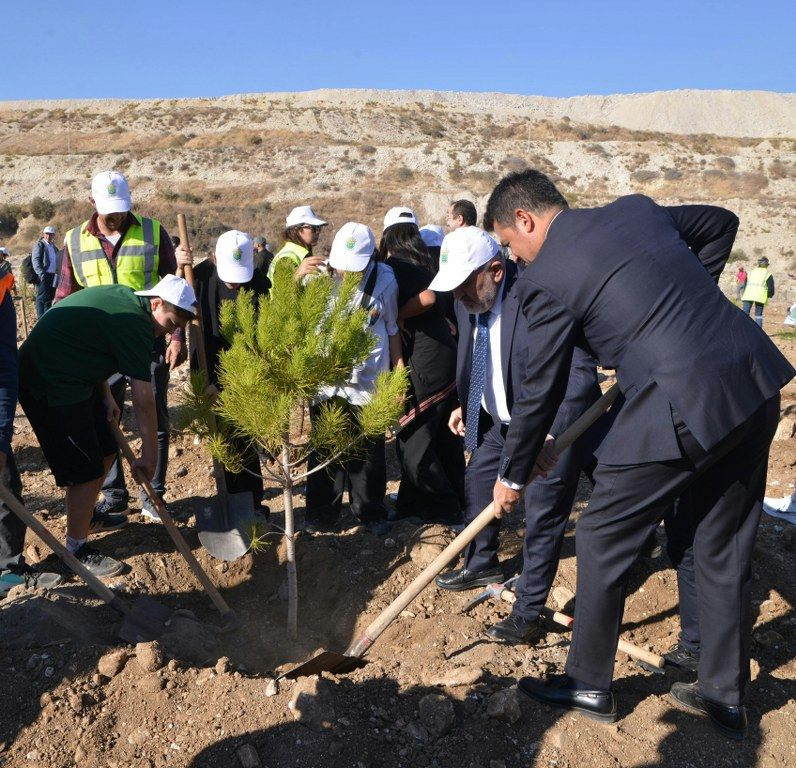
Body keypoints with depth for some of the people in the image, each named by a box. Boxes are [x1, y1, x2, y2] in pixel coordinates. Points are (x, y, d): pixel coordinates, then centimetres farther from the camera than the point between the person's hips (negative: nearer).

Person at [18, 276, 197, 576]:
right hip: (50, 387, -10)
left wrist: (105, 394, 8)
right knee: (86, 470, -6)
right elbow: (143, 396, -22)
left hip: (71, 376, 10)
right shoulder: (135, 324, -23)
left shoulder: (124, 296, 6)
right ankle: (77, 550, 8)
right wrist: (150, 450, -15)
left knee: (105, 452, 15)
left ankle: (85, 516, 35)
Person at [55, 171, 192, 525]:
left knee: (155, 423, 6)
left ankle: (153, 494, 21)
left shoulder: (153, 232, -2)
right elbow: (64, 300, 10)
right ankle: (113, 498, 19)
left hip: (149, 342, -1)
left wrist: (177, 337, -5)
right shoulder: (75, 241, 3)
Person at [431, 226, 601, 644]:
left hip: (555, 422, -8)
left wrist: (550, 436, -42)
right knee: (477, 482, 16)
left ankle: (528, 611, 10)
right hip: (501, 419, 8)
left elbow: (579, 373, -33)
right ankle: (482, 564, 40)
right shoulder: (468, 302, -6)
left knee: (543, 510, -4)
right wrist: (464, 405, 2)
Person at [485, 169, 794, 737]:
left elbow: (541, 390, -1)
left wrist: (514, 475, 12)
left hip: (683, 407, -8)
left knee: (601, 541, 11)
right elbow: (722, 223, 29)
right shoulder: (636, 208, 14)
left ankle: (590, 686, 28)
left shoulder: (544, 277, -7)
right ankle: (726, 698, 37)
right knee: (726, 550, 20)